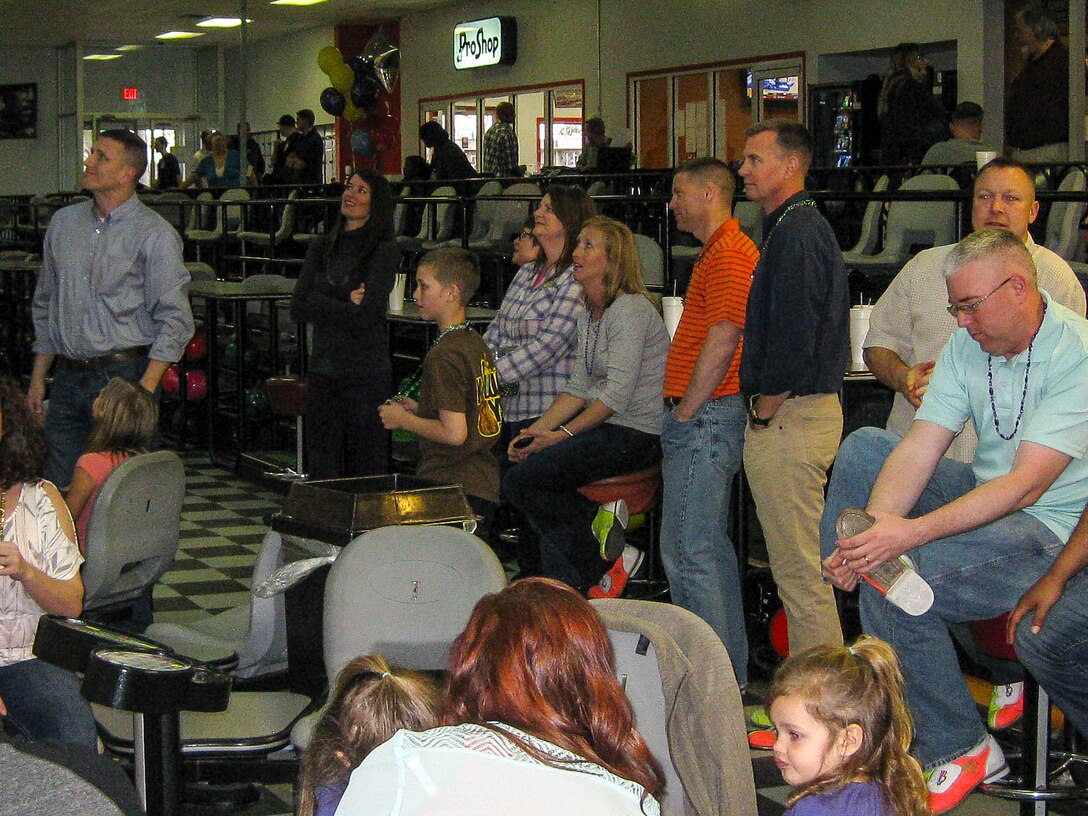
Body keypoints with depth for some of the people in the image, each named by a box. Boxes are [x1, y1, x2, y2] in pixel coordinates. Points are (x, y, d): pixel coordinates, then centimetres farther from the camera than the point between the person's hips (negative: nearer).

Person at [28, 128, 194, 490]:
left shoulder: (155, 234, -6)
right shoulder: (63, 222, 13)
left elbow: (174, 319, -9)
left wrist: (145, 390, -17)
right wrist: (38, 378, 16)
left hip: (122, 375, -5)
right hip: (67, 378, 5)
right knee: (56, 490, 3)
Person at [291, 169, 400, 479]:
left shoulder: (385, 251, -4)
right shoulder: (321, 250, 13)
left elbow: (366, 316, -13)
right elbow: (297, 308, 2)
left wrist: (322, 307, -3)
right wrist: (345, 304, -7)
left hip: (367, 375, -5)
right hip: (323, 370, 5)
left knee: (367, 470, -1)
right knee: (322, 469, 7)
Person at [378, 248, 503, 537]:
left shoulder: (444, 355, -17)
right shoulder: (478, 345, 12)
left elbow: (454, 433, -22)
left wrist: (403, 420, -8)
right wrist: (419, 409, 16)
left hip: (451, 487, -10)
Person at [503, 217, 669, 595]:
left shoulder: (630, 309, -14)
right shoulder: (589, 316, 16)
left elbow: (617, 394, -20)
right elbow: (578, 388, 15)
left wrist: (562, 435, -17)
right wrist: (536, 432, 2)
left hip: (636, 434, -9)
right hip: (603, 428, 9)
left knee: (520, 481, -16)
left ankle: (604, 557, -3)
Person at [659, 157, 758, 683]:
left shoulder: (729, 255, -14)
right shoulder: (717, 252, 20)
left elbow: (721, 342, -21)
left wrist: (686, 411, -15)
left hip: (703, 418, -11)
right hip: (701, 419, 11)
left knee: (689, 552, -10)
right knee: (709, 547, 15)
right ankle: (730, 673, 23)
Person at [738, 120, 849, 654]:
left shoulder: (796, 233, -15)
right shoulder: (800, 226, 19)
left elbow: (796, 336, -23)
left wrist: (767, 406, -12)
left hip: (788, 418, -11)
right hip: (800, 412, 11)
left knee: (800, 572, -6)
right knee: (800, 570, 16)